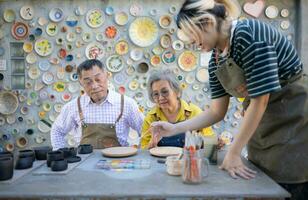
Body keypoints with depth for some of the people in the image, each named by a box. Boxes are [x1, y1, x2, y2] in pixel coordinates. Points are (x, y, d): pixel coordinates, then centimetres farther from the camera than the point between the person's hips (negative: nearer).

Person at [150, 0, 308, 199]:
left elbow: (260, 101, -23)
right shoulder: (215, 62, 2)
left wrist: (233, 153, -18)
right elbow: (217, 112, 7)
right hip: (262, 129, 7)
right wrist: (174, 129, 1)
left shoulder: (249, 33, -22)